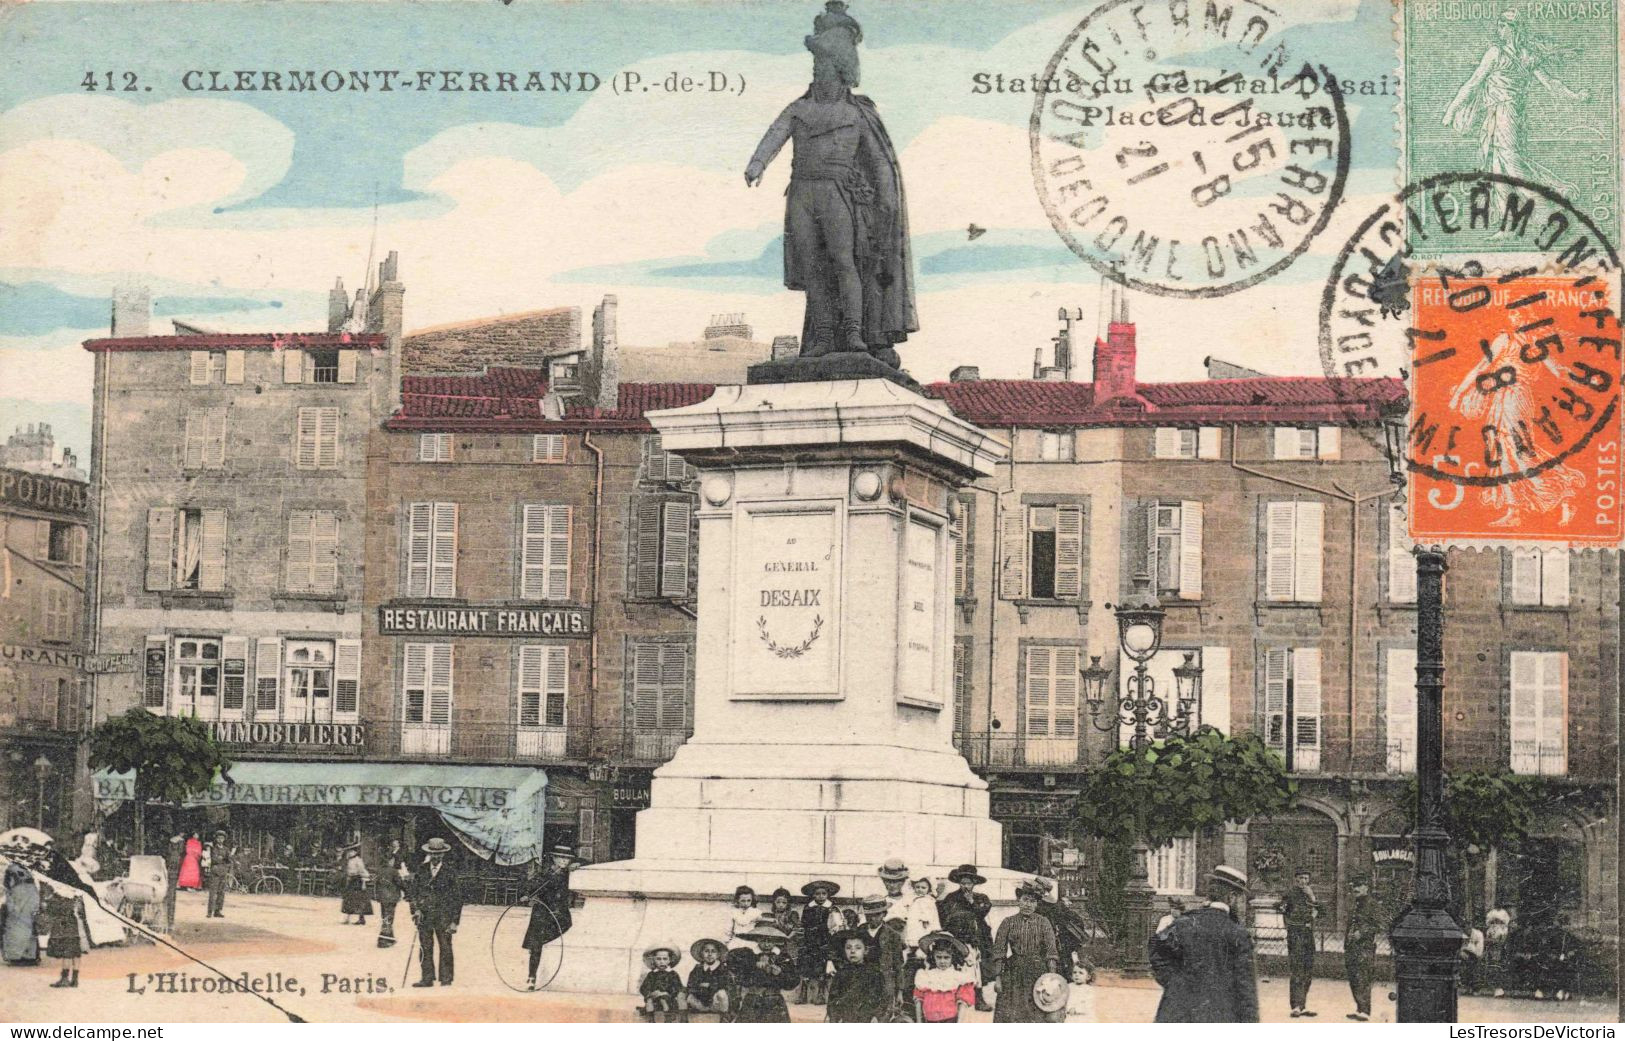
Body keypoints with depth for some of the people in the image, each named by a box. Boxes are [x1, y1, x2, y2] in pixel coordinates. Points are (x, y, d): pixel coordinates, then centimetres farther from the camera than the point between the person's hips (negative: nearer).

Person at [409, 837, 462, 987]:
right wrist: (416, 909, -6)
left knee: (445, 948, -3)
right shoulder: (422, 871, 8)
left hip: (443, 917, -3)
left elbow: (457, 898, 1)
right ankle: (427, 979, 10)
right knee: (425, 948, 3)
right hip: (424, 915, 3)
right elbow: (414, 891, 11)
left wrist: (454, 921, -4)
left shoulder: (449, 873, 0)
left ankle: (446, 980, 2)